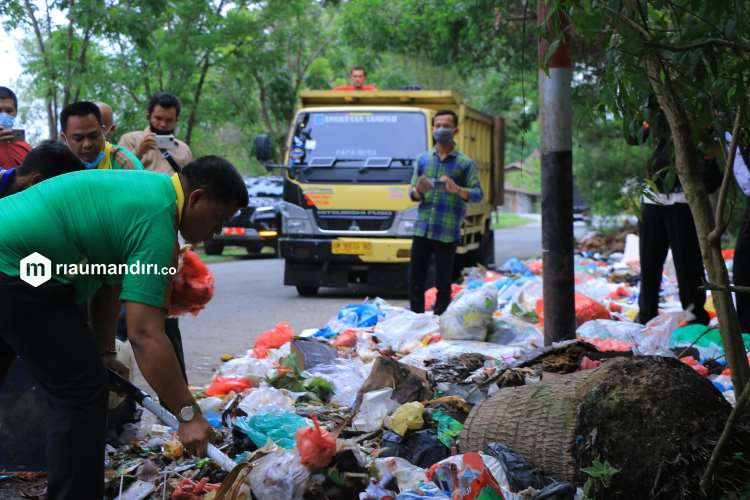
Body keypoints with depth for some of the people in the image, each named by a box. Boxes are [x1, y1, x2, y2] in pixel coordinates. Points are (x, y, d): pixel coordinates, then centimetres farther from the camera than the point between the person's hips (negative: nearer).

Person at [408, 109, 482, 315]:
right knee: (415, 279, 3)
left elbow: (478, 194, -4)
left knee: (443, 283, 1)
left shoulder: (465, 163, 3)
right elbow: (413, 194, 14)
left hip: (447, 232, -3)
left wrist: (458, 190, -23)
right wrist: (418, 191, -10)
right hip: (422, 229, 3)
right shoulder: (423, 159, 12)